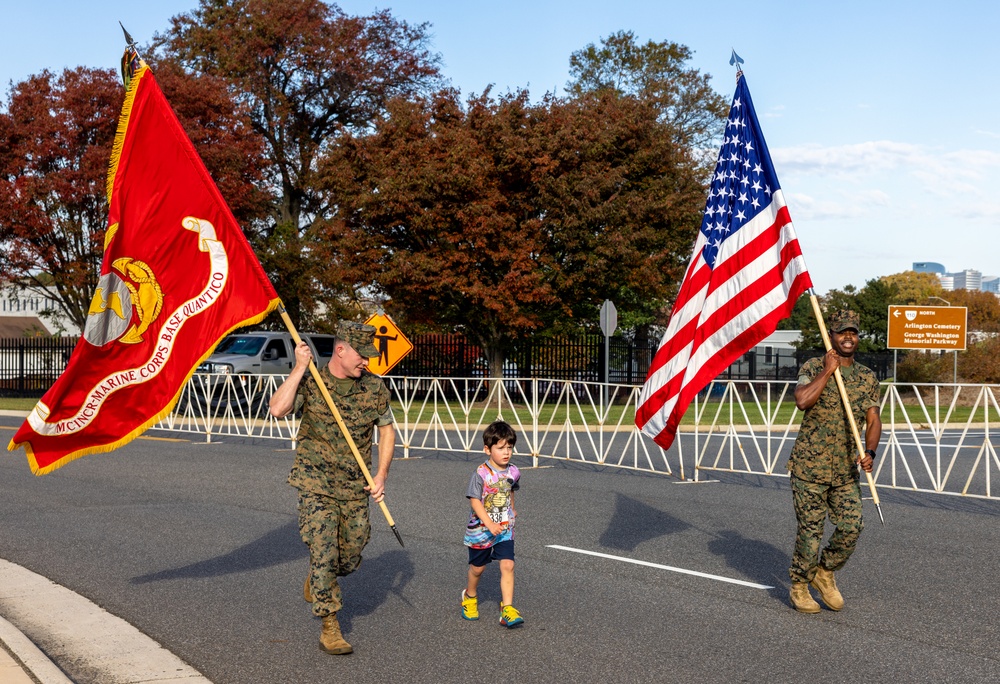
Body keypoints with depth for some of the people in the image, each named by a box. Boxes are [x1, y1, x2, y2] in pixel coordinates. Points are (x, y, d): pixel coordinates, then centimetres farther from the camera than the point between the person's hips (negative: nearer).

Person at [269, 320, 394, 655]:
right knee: (324, 553, -10)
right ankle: (329, 629, 3)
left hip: (355, 488, 3)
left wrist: (381, 476, 2)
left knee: (350, 560, 10)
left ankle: (315, 577, 44)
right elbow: (278, 409, -25)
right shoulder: (310, 382, -8)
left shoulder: (374, 387, 0)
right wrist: (299, 368, -22)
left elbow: (386, 430, 10)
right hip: (316, 485, -3)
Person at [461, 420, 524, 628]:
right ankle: (470, 596, 42)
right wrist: (490, 524, -28)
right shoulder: (481, 474, -19)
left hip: (505, 529, 3)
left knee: (507, 565, -10)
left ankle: (507, 609, -7)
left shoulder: (513, 472, -3)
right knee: (478, 567, 14)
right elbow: (474, 501, -21)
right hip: (480, 529, -3)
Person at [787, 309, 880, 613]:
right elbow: (802, 400, -23)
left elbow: (873, 420, 5)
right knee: (810, 529, 1)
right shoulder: (812, 368, -4)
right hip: (810, 466, -4)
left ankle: (825, 573, 23)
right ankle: (799, 586, 19)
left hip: (846, 470, 4)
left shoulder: (868, 377, 8)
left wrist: (869, 452, -11)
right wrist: (827, 371, -19)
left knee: (852, 526, -2)